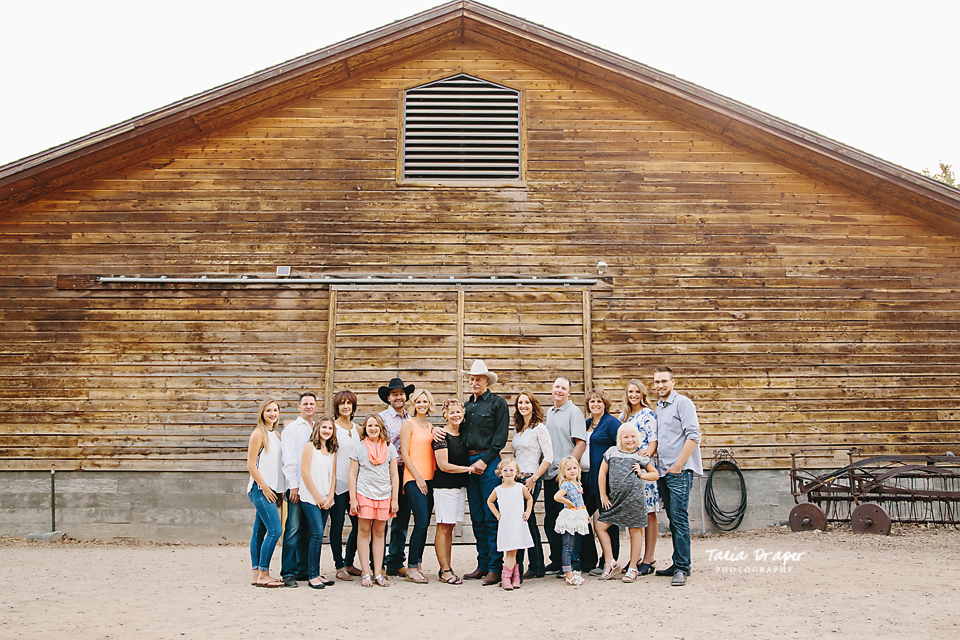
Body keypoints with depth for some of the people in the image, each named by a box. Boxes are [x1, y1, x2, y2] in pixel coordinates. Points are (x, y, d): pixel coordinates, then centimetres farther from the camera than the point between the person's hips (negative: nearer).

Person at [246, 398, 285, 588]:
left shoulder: (277, 435, 16)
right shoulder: (258, 433, -7)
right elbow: (251, 465, -11)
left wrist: (279, 491, 15)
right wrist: (264, 487, -14)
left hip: (271, 490, 8)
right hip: (261, 489, -8)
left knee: (260, 531, 10)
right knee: (275, 530, -13)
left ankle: (257, 574, 12)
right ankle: (263, 574, -8)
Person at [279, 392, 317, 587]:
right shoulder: (292, 428, 2)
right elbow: (288, 459, -5)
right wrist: (294, 485, -12)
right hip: (297, 486, -5)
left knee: (307, 529, 7)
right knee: (293, 528, -9)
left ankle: (303, 570, 13)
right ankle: (288, 573, -7)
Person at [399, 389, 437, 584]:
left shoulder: (430, 427, 16)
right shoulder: (408, 424, -2)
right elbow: (404, 454, -7)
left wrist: (435, 475, 10)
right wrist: (418, 478, -10)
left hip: (428, 480, 6)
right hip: (413, 479, -6)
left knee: (424, 525, 6)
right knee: (421, 523, -11)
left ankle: (417, 566, 13)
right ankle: (411, 568, -3)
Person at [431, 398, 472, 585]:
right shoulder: (441, 436, -10)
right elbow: (444, 465, -14)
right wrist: (469, 468, -11)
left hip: (460, 486, 7)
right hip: (444, 486, -7)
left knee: (450, 527, 10)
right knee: (443, 528, -4)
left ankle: (447, 568, 15)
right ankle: (445, 571, -1)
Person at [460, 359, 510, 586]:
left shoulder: (498, 403, 0)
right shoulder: (466, 405, 16)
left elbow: (501, 436, -6)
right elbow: (461, 434, 17)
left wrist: (485, 460, -12)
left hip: (489, 462, -6)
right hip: (469, 462, 6)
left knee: (491, 516, -7)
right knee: (477, 518, 9)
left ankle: (495, 568, -3)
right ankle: (482, 565, 15)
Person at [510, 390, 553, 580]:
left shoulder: (539, 428, -6)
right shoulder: (518, 429, 16)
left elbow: (548, 458, -11)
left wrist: (533, 478, -14)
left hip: (531, 480, -7)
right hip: (518, 479, 7)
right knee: (529, 522, 10)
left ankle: (516, 570, -9)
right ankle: (536, 567, 18)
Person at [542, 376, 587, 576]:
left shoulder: (574, 412, -4)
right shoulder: (547, 413, 17)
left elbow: (581, 443, -11)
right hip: (549, 474, 7)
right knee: (550, 520, 10)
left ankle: (572, 564, 3)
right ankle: (556, 562, 19)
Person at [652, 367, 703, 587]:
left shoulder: (683, 403, -6)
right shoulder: (657, 407, 17)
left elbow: (693, 436, -14)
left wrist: (678, 465, -16)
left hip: (679, 472, -8)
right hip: (663, 471, 8)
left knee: (679, 519, -9)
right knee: (673, 520, 11)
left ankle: (682, 568, -6)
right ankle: (677, 564, 17)